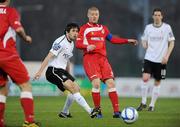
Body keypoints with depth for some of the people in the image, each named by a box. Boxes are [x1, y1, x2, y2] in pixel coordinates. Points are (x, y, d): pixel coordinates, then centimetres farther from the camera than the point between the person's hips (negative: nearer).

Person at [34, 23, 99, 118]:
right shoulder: (61, 42, -16)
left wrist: (67, 74, 30)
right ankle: (90, 111, -27)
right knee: (73, 89, -21)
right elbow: (49, 57, -21)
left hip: (62, 71, 10)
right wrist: (39, 72, -26)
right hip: (53, 71, -10)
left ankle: (64, 113, 23)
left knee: (76, 89, 9)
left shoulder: (71, 44, 14)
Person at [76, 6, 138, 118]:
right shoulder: (84, 28, 5)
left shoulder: (103, 28, 20)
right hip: (90, 58, -5)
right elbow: (78, 44, -2)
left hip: (103, 58, 5)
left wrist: (128, 41, 17)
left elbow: (113, 39, 24)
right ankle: (97, 111, -5)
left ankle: (116, 111, -4)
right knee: (96, 82, -20)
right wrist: (87, 47, -22)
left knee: (111, 83, -5)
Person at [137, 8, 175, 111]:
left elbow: (172, 43, 0)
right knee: (145, 78, -16)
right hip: (149, 58, 1)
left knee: (157, 82, 5)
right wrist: (145, 44, -6)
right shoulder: (148, 27, 4)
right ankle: (143, 102, -4)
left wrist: (167, 56, -10)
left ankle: (152, 105, 15)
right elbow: (144, 40, 17)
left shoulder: (167, 27, -3)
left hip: (161, 60, -1)